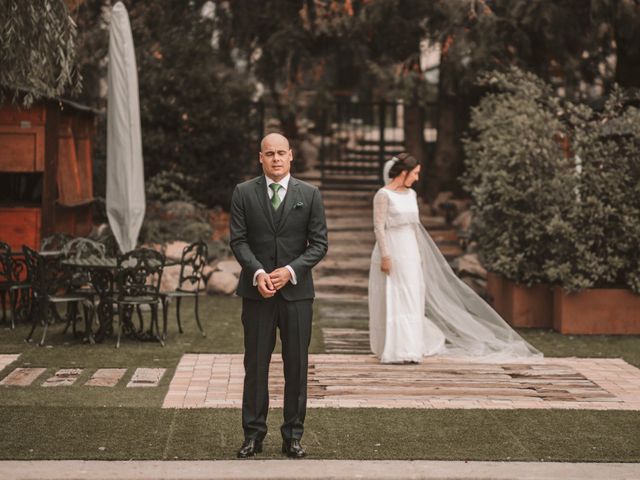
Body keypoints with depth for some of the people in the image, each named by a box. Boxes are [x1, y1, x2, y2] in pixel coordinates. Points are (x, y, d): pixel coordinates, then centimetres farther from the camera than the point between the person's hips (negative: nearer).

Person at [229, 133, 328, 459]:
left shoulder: (309, 195, 4)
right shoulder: (244, 193, 4)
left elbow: (319, 244, 1)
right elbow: (238, 240, -1)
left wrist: (290, 270, -13)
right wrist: (258, 273, -16)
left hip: (296, 290, 0)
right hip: (256, 291, 0)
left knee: (296, 365, 4)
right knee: (255, 364, 3)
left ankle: (293, 435, 13)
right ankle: (253, 435, 11)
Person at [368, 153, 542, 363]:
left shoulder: (410, 194, 12)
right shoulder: (383, 195, -10)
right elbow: (378, 227, -14)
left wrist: (420, 255, 19)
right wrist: (385, 256, -20)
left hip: (409, 253, 7)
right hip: (391, 253, -7)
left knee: (409, 301, 5)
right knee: (390, 302, -2)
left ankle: (406, 349, 10)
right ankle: (391, 350, 6)